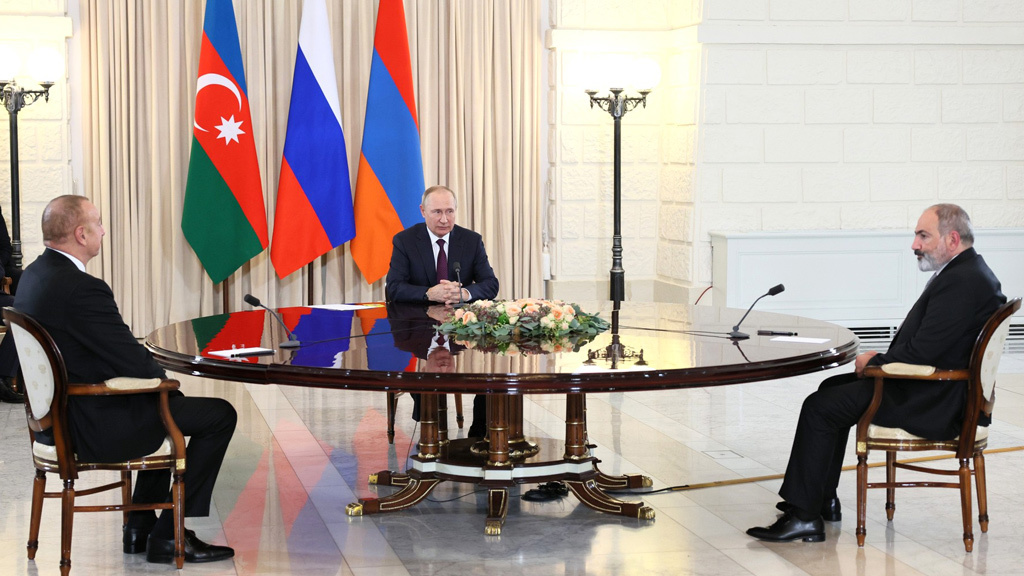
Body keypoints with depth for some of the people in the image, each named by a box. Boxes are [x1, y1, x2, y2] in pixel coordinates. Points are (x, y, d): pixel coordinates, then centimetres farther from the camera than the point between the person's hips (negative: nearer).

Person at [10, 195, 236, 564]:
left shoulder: (34, 275, 5)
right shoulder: (81, 289, -26)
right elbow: (134, 362, -21)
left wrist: (156, 374, 8)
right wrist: (164, 379, 1)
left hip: (55, 415, 10)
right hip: (91, 428, -10)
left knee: (164, 405, 32)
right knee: (219, 415, -1)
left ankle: (141, 526, 32)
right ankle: (169, 536, 5)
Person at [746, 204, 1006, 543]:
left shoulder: (961, 281, -21)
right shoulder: (968, 272, 13)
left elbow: (923, 350, -25)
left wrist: (875, 361, -9)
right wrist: (881, 359, 4)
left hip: (934, 402, -11)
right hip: (938, 390, 11)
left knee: (819, 407, -11)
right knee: (833, 388, 21)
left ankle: (804, 515, -5)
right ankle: (823, 499, 24)